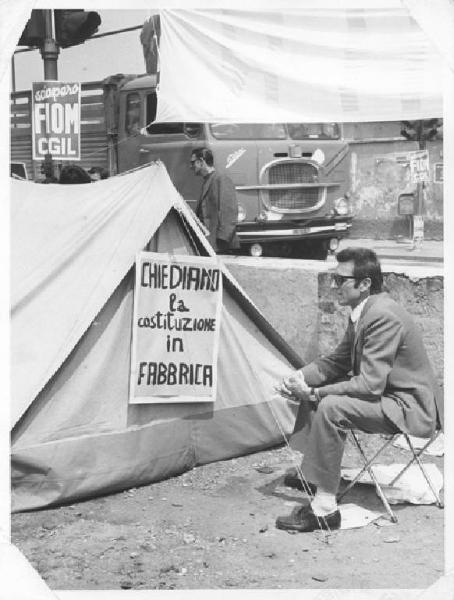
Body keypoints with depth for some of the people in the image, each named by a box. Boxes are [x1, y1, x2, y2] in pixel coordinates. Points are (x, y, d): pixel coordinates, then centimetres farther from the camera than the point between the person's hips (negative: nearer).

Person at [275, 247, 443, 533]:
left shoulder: (382, 316, -26)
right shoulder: (363, 311, 5)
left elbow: (369, 384, -29)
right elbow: (338, 360, 13)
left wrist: (314, 393, -24)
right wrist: (301, 377, -3)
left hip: (410, 407, -11)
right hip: (388, 394, 11)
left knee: (330, 408, -29)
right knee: (316, 386, 15)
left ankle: (325, 508, -22)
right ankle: (312, 473, 24)